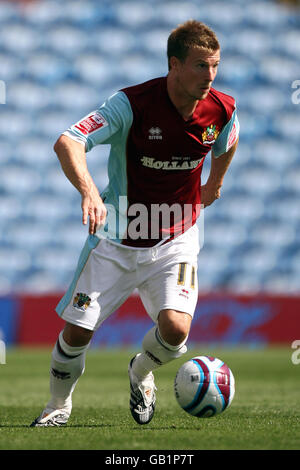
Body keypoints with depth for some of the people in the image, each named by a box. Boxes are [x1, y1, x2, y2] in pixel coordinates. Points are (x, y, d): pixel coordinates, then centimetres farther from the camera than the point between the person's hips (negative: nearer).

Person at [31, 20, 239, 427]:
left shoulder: (222, 110, -9)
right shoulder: (133, 103, -22)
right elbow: (67, 142, -32)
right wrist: (89, 191, -48)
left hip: (175, 241, 2)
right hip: (117, 239, -2)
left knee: (175, 328, -20)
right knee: (77, 331, -4)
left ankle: (141, 374, 16)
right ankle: (59, 405, 26)